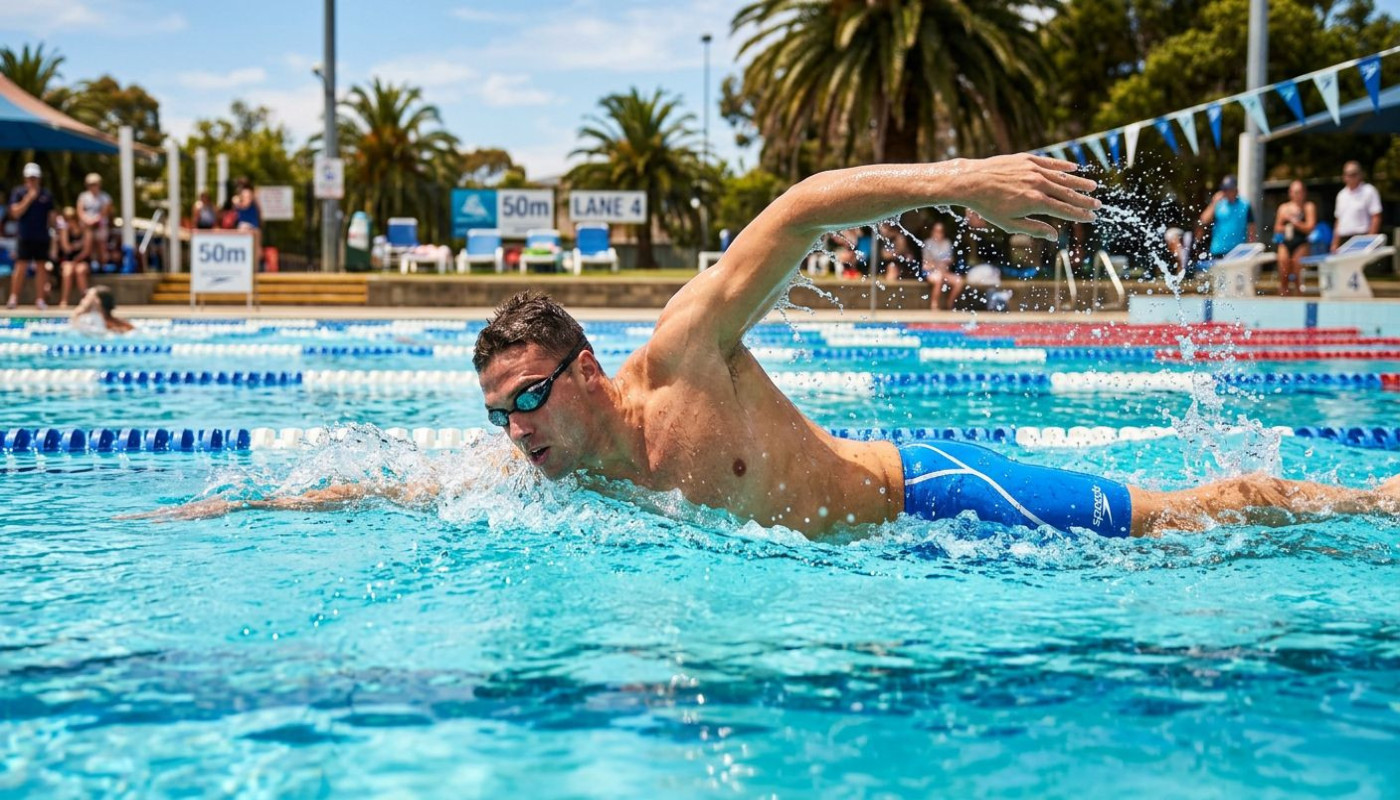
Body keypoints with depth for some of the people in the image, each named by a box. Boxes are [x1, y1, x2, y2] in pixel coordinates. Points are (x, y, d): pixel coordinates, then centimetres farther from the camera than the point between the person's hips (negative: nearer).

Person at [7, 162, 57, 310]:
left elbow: (51, 215, 15)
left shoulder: (46, 195, 9)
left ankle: (40, 299, 9)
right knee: (21, 267, -5)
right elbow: (16, 213, -9)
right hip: (25, 237, -2)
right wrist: (29, 198, -14)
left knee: (41, 267, 4)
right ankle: (13, 299, -1)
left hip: (42, 238, 2)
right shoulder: (18, 192, 2)